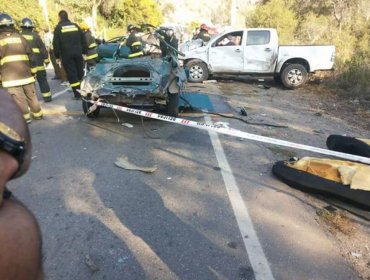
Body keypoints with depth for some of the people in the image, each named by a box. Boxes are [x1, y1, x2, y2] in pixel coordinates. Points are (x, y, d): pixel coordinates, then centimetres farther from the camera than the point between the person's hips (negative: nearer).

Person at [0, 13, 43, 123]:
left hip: (10, 75, -4)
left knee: (18, 97, -1)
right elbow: (30, 54, 9)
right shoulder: (20, 37, 9)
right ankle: (37, 114, 20)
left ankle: (26, 117, -1)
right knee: (31, 95, 13)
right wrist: (33, 69, 16)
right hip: (25, 72, 4)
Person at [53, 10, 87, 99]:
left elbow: (56, 43, -3)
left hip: (66, 55, -4)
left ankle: (77, 94, -6)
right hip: (78, 53, 4)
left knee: (72, 75, -2)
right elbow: (83, 40, 10)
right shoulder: (75, 26, 11)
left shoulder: (58, 28, 0)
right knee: (80, 73, 12)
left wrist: (57, 56, 3)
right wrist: (84, 51, 14)